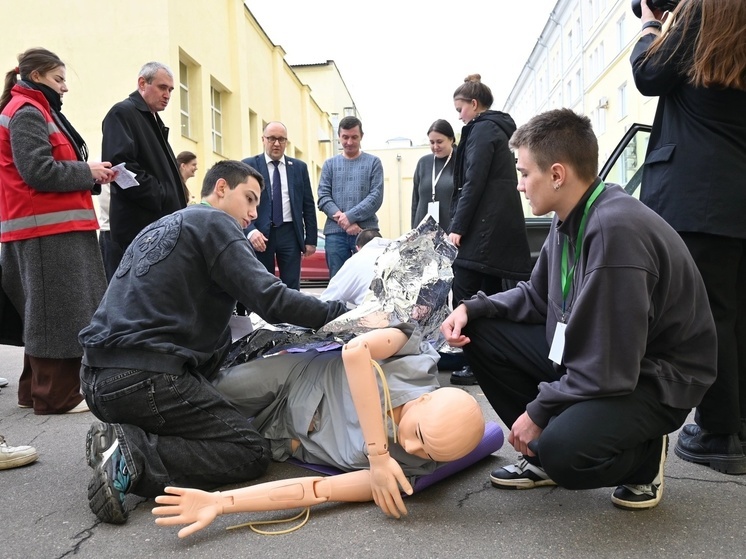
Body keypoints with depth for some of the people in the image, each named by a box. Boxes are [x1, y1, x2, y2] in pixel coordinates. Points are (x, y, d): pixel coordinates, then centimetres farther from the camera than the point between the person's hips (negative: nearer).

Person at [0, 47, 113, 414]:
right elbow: (38, 172, -19)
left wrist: (92, 175, 6)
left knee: (48, 312, 13)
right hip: (47, 230, -10)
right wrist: (88, 172, -10)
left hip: (53, 229, 10)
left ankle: (36, 388, 22)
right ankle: (57, 394, 1)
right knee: (57, 311, -6)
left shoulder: (36, 112, 22)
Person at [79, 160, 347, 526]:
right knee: (251, 452, -4)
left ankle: (118, 438, 5)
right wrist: (345, 314, -8)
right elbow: (270, 299, -15)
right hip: (144, 379, -9)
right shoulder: (214, 222, -3)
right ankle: (136, 456, -16)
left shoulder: (161, 226, 22)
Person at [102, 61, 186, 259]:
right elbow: (120, 165, -19)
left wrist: (176, 204, 10)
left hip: (163, 221, 9)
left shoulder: (154, 121, 24)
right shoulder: (122, 113, -5)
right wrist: (162, 198, -19)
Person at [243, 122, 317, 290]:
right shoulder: (248, 165, 2)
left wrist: (311, 239, 5)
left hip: (290, 233, 2)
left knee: (292, 287, 4)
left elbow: (308, 206, 9)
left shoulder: (299, 167, 9)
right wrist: (250, 231, -19)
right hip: (261, 234, -1)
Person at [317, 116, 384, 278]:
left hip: (366, 232, -1)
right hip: (335, 233, 2)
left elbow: (376, 197, -3)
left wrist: (350, 216, -12)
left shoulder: (373, 162, 8)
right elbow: (323, 197, 3)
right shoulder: (330, 164, 13)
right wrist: (342, 220, -11)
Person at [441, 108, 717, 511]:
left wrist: (538, 410, -16)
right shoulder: (571, 218, -2)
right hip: (585, 355, 9)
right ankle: (543, 450, 10)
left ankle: (641, 455, 4)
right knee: (480, 332, -2)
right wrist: (472, 308, -5)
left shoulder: (616, 231, -30)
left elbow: (608, 372, -28)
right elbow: (537, 295, 11)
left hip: (654, 379, -8)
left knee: (564, 452, -33)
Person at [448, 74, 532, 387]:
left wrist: (457, 226, -16)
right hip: (502, 226, 10)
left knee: (465, 294, -8)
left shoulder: (482, 129, -6)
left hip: (485, 227, -10)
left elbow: (473, 183, -16)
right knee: (490, 296, 10)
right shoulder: (498, 128, 23)